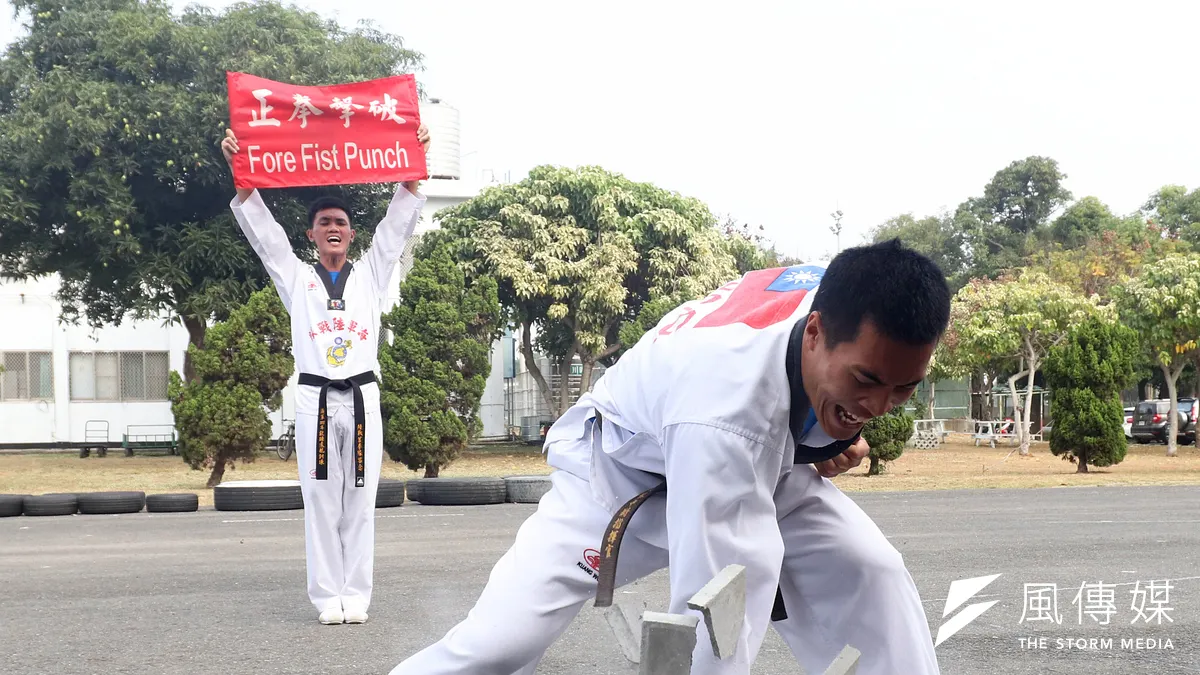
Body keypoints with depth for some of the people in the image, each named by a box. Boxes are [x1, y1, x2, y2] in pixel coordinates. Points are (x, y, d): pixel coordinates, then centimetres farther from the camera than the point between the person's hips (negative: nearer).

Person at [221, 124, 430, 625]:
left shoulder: (371, 274, 13)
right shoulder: (296, 278, 11)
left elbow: (398, 223, 7)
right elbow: (261, 228, 4)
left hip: (362, 396, 1)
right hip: (315, 398, 0)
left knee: (359, 501, 1)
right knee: (321, 501, -1)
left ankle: (356, 595, 6)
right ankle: (327, 596, 3)